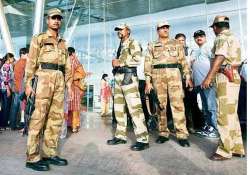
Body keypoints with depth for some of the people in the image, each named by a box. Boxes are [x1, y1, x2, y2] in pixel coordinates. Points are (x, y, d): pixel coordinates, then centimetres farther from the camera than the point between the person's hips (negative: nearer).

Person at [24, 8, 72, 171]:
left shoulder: (63, 43, 22)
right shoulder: (39, 39, 8)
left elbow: (67, 65, 19)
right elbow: (31, 62, 0)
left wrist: (69, 84, 12)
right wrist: (28, 83, -9)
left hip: (60, 80, 6)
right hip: (44, 78, -5)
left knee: (56, 117, 3)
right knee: (39, 116, -9)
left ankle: (50, 153, 12)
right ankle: (32, 157, -2)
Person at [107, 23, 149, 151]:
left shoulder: (133, 43, 2)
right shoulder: (121, 46, 25)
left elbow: (137, 59, -13)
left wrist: (120, 62, -11)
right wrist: (114, 63, 4)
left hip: (128, 77, -9)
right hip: (118, 77, 9)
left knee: (134, 107, -14)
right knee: (119, 108, 8)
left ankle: (143, 139, -11)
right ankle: (120, 136, 17)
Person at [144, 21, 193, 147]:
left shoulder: (176, 44, 16)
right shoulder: (152, 46, 15)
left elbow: (183, 61, 12)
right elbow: (148, 64, 7)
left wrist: (188, 77, 3)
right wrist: (148, 81, -2)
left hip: (174, 75, 0)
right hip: (158, 75, 1)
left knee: (177, 104, -9)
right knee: (161, 105, 2)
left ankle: (182, 135, -5)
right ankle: (163, 133, 11)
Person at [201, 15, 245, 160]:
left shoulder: (222, 38, -6)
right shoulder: (234, 37, 22)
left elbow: (219, 58, -20)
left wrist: (208, 77, -25)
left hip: (225, 78, -10)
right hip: (234, 77, 10)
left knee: (224, 115, -7)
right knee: (232, 114, 12)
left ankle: (225, 151, 0)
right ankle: (237, 148, 20)